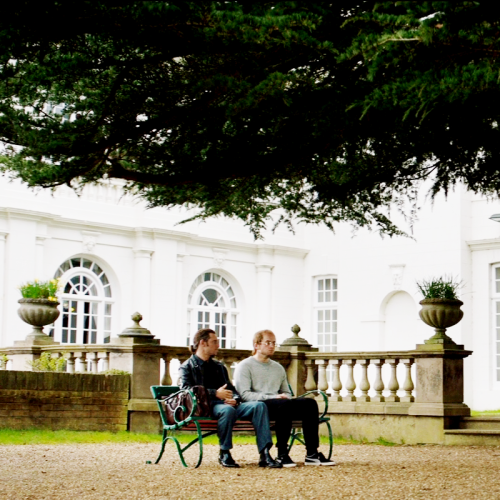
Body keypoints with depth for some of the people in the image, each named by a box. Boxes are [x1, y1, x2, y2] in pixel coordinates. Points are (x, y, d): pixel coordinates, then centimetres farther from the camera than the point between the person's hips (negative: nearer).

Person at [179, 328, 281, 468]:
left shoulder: (219, 367, 33)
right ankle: (224, 454, -24)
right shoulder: (187, 367, 12)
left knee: (259, 406, -21)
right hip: (206, 407, -6)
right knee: (228, 410, -40)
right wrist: (215, 393, -16)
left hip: (227, 403, 6)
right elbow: (186, 390, -7)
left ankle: (265, 454, -31)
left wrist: (235, 399, 0)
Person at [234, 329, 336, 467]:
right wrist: (273, 397, -16)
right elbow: (244, 394, -7)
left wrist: (285, 396, 3)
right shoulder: (245, 366, 7)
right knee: (284, 404, -37)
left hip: (282, 406, 6)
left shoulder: (278, 368, 29)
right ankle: (282, 455, -35)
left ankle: (312, 453, -23)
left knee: (310, 403, -19)